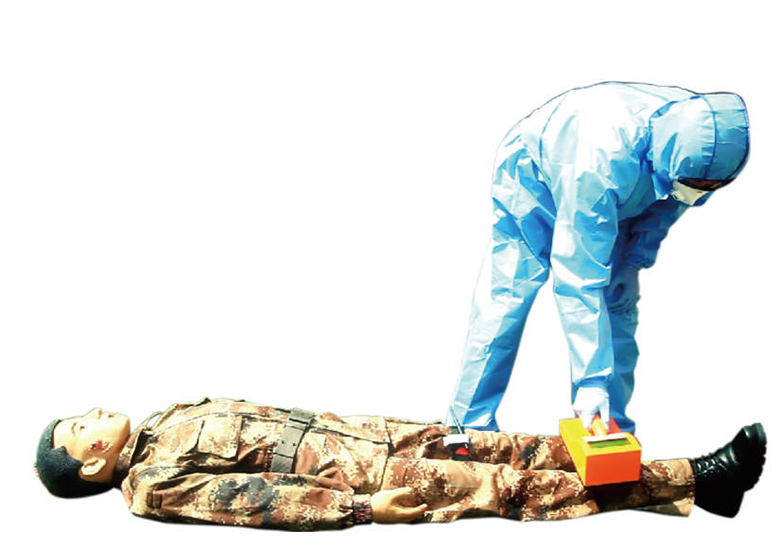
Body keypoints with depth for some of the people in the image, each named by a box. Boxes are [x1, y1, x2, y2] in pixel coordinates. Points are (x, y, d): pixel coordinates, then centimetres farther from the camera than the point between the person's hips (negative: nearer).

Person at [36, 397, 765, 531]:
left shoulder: (170, 422, 18)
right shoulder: (151, 485, -8)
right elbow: (259, 499, -17)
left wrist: (335, 428, 18)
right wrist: (363, 508, -22)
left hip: (359, 434, 7)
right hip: (357, 477, -7)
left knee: (511, 450, -3)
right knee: (517, 487, -12)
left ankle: (703, 475, -1)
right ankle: (701, 481, -8)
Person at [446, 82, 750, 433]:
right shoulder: (603, 161, -47)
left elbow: (664, 206, -1)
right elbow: (578, 279, -45)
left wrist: (634, 262, -10)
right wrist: (591, 380, -44)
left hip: (613, 200, 6)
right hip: (532, 178, -5)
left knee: (618, 309, -1)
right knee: (505, 300, -7)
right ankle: (470, 425, 6)